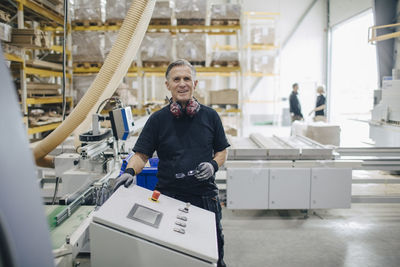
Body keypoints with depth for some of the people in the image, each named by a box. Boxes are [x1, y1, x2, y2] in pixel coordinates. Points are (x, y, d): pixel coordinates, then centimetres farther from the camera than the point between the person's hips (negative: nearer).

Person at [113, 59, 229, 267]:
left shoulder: (210, 116, 4)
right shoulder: (158, 119, 1)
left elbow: (222, 151, 11)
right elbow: (141, 155, -1)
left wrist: (213, 165, -8)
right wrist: (130, 172, -19)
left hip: (205, 196, 1)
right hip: (168, 197, -1)